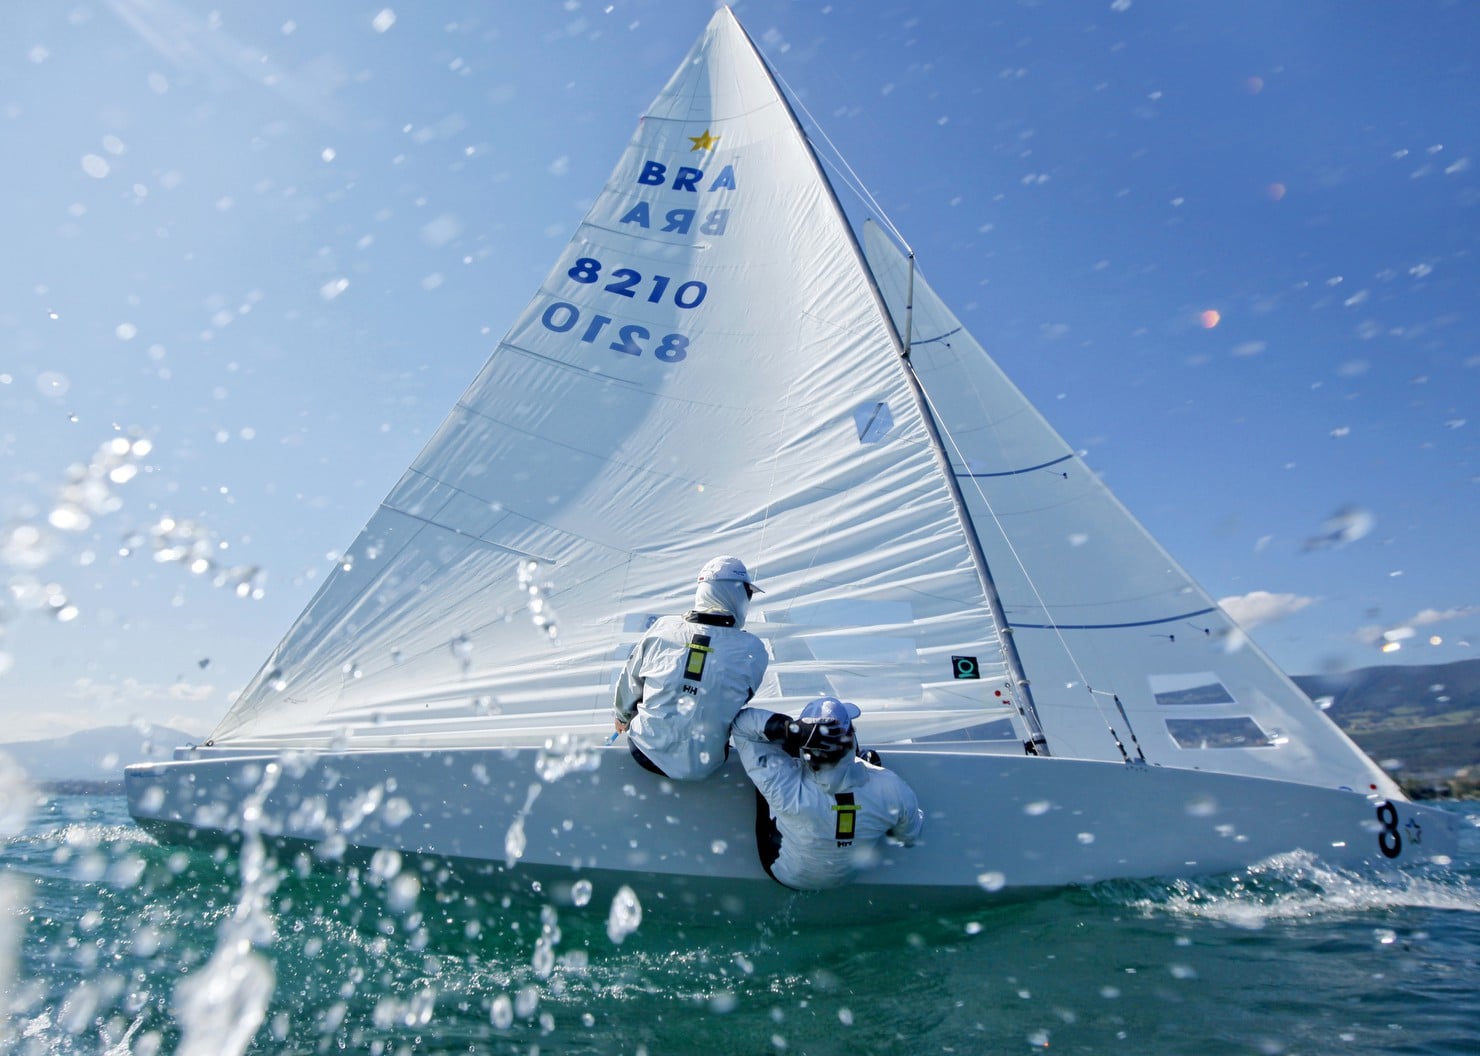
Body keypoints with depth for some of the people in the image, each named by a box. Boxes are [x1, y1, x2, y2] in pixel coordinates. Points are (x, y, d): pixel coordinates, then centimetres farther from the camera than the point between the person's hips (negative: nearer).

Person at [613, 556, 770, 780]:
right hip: (700, 768, -1)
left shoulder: (663, 628, -11)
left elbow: (630, 682, 4)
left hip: (646, 752, 1)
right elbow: (742, 699, 3)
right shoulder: (753, 651, -16)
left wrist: (623, 716, 24)